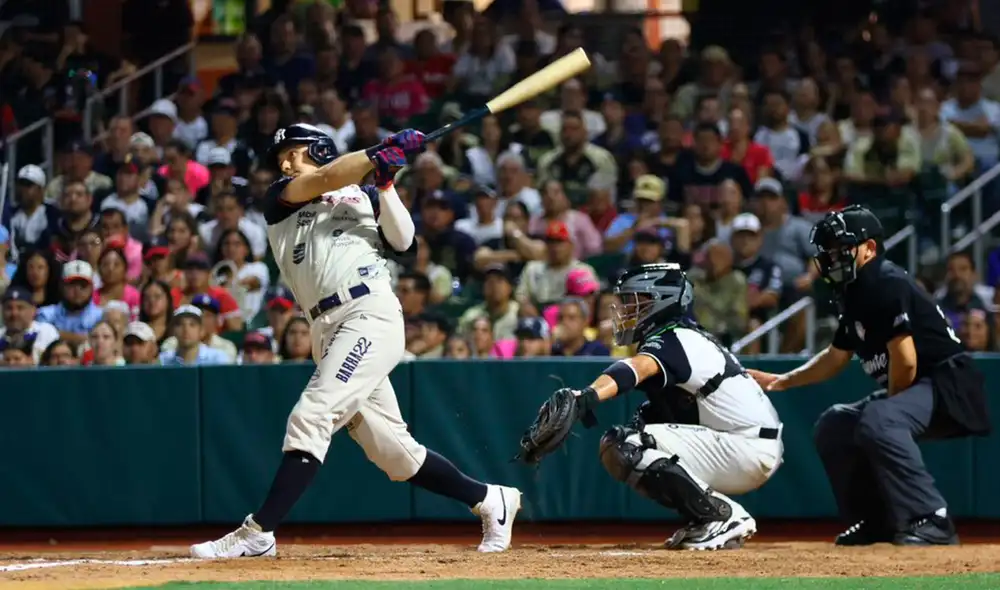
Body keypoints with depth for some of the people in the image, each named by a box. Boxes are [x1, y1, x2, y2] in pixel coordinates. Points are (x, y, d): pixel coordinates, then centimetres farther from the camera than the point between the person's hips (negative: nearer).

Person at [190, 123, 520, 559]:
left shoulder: (363, 196, 15)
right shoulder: (279, 199, 19)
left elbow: (402, 244, 2)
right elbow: (324, 180, 0)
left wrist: (386, 184, -5)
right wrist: (381, 153, -5)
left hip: (371, 314, -5)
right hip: (329, 332, 5)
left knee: (311, 416, -18)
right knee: (392, 449, 5)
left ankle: (257, 533, -21)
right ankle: (489, 500, 20)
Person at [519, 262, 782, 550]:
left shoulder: (674, 340, -12)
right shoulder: (695, 339, 20)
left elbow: (639, 368, -34)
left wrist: (588, 395, -52)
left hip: (749, 449, -10)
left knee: (623, 448, -19)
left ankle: (721, 517, -14)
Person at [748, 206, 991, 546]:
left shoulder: (887, 285, -17)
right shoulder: (856, 295, 13)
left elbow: (905, 361, -23)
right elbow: (836, 358, 26)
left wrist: (888, 404, -7)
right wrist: (782, 381, 18)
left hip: (949, 388, -11)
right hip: (908, 394, 11)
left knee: (877, 422, -34)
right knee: (832, 427, 15)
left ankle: (931, 520, -30)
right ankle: (875, 522, 17)